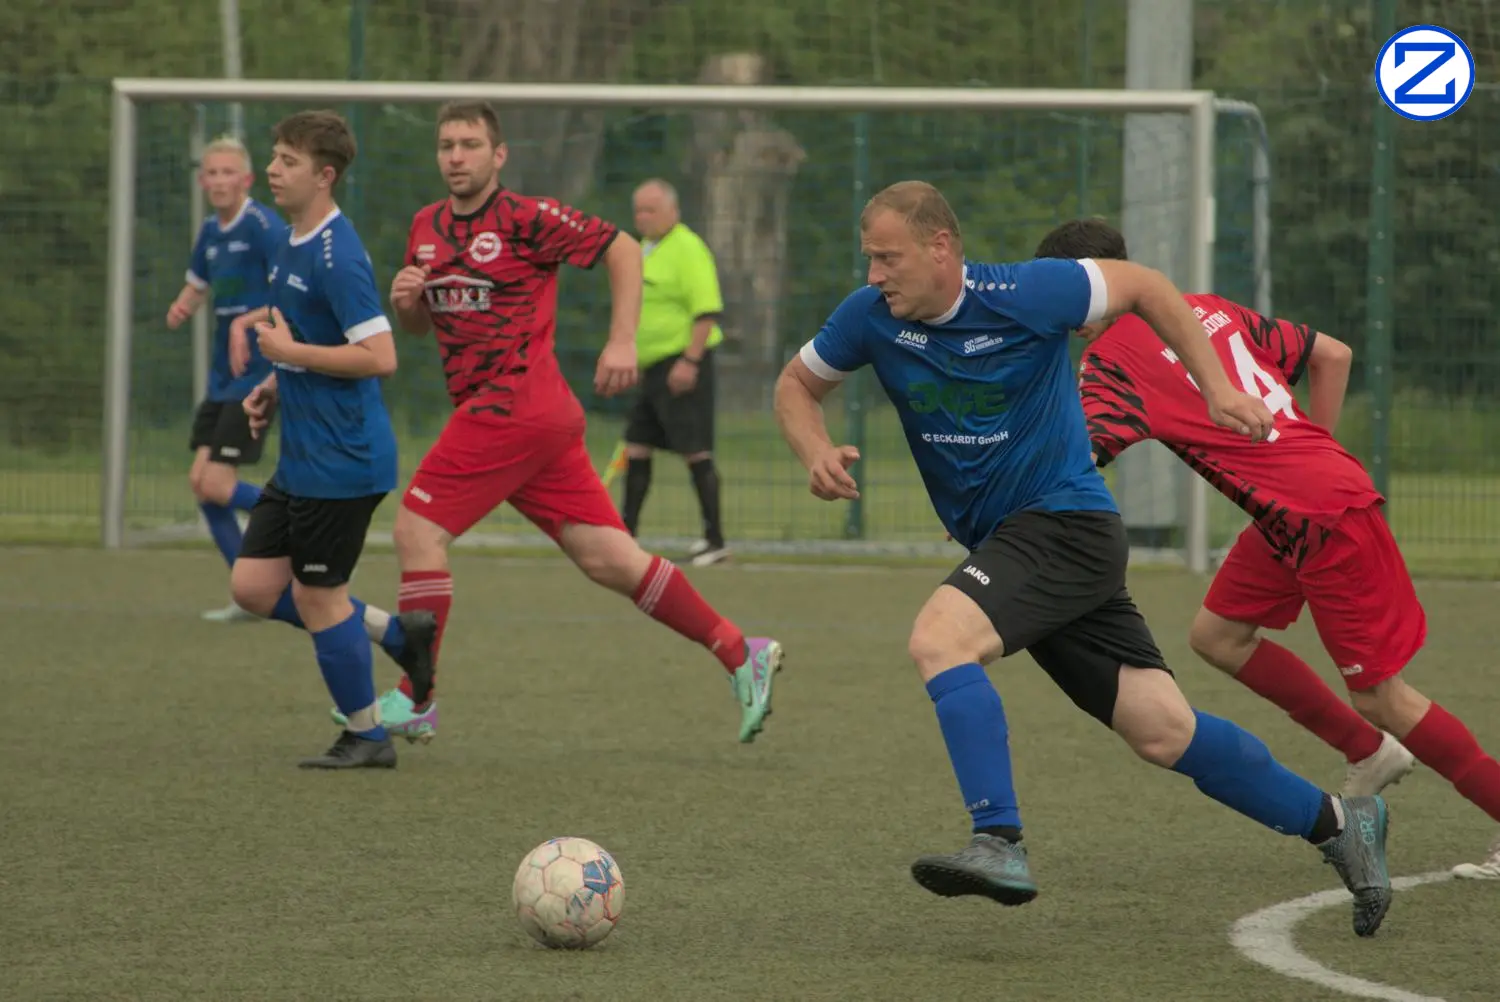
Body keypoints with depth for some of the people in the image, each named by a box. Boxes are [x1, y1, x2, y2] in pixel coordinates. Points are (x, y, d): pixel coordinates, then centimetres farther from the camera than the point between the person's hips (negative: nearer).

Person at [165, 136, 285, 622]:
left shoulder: (262, 225, -14)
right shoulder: (210, 231, 11)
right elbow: (196, 286, 25)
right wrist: (181, 308, 3)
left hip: (257, 372, -9)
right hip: (223, 375, 9)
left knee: (216, 483, -15)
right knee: (201, 481, 4)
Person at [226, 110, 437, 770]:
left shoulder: (336, 257, -19)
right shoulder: (291, 246, 12)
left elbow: (379, 357, -25)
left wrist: (287, 351, -19)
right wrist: (274, 388, 11)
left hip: (340, 460, -10)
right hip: (302, 459, 10)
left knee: (317, 594, 0)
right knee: (254, 586, 8)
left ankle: (366, 737, 15)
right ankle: (399, 636, 19)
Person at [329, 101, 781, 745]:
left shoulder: (526, 218, -7)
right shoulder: (427, 228, 16)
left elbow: (623, 251, -2)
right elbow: (419, 325, 26)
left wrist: (622, 341, -9)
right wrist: (405, 299, 3)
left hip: (511, 405, -8)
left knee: (418, 530, -8)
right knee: (608, 558, 5)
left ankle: (414, 702, -1)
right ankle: (741, 655, 8)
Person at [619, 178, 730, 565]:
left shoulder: (687, 249, -13)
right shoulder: (645, 249, 17)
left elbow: (707, 310, -19)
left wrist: (690, 360, -24)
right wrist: (631, 358, 24)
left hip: (682, 367, -10)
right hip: (653, 367, 10)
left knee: (694, 451, -9)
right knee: (636, 446, 9)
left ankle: (715, 541, -6)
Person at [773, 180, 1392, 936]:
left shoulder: (1024, 295, -16)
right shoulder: (872, 317, -1)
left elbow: (1142, 286, -2)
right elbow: (797, 384, 14)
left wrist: (1215, 388, -3)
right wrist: (816, 453, -7)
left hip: (1066, 525, -6)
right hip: (1004, 541, 6)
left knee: (938, 639, -28)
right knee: (1165, 733, 5)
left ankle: (1000, 842, -29)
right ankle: (1335, 823, 18)